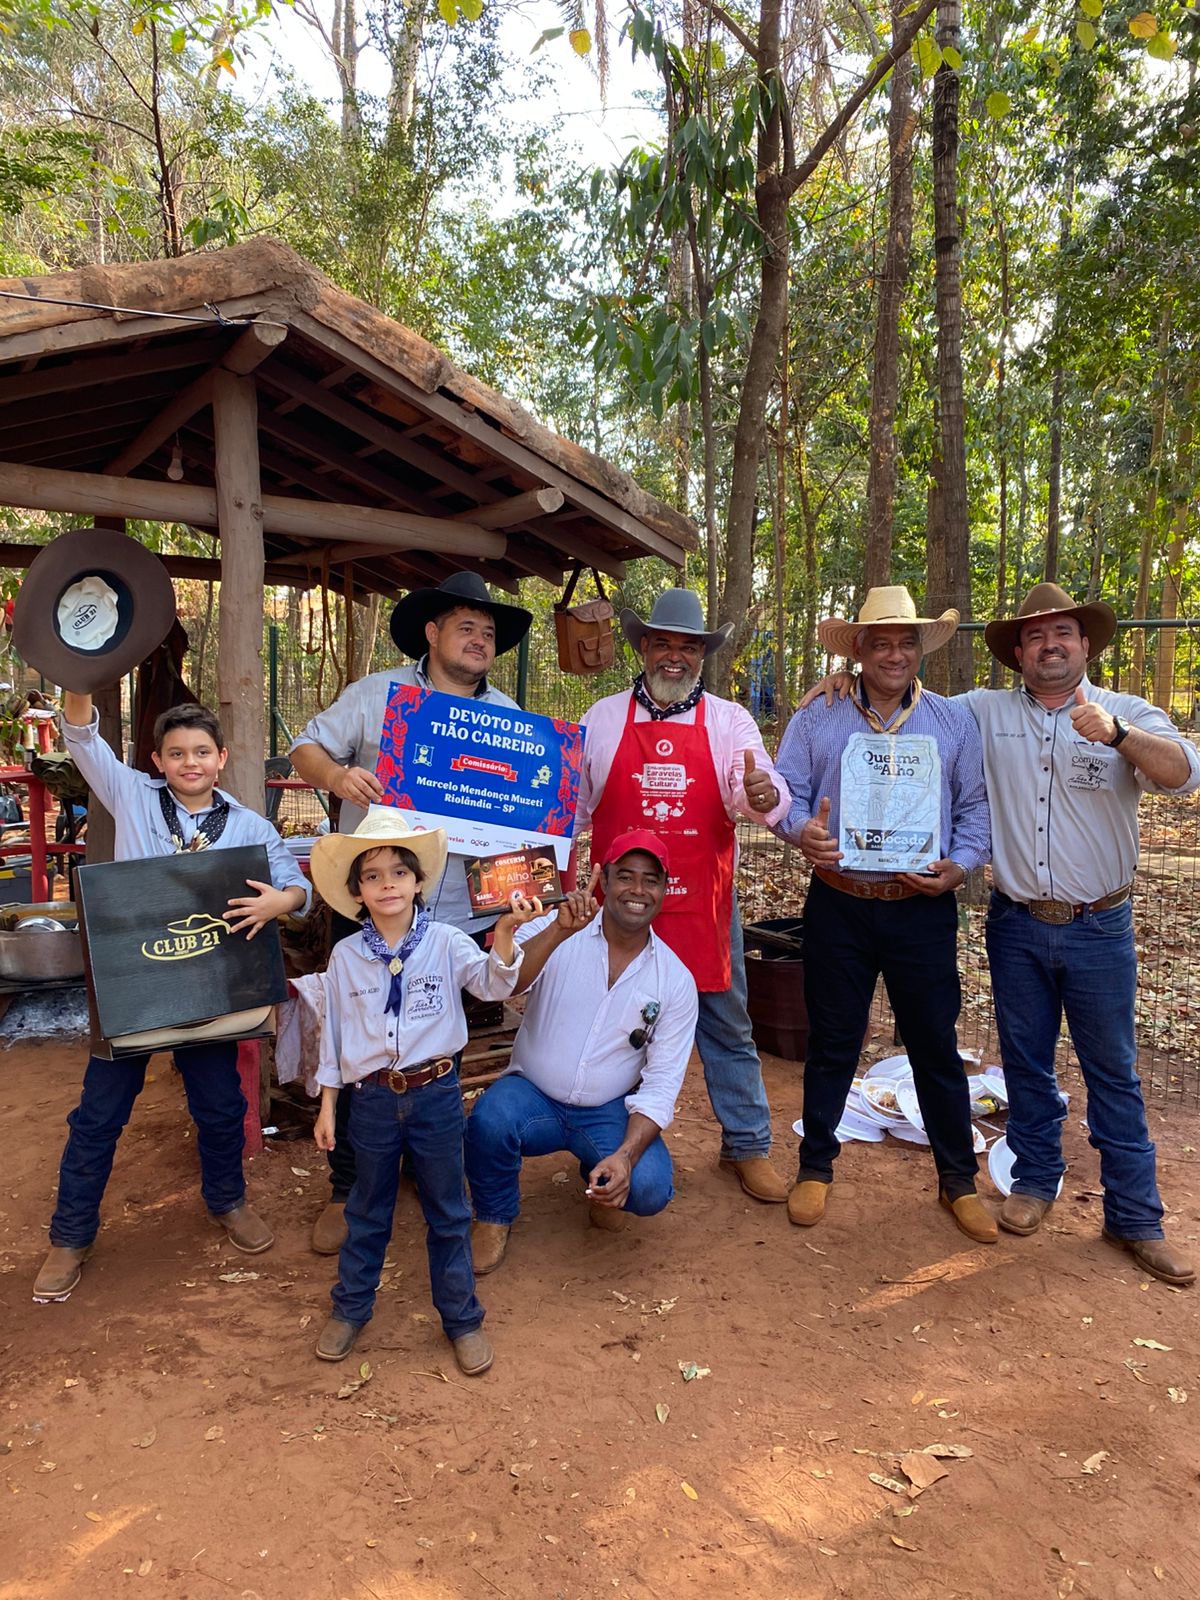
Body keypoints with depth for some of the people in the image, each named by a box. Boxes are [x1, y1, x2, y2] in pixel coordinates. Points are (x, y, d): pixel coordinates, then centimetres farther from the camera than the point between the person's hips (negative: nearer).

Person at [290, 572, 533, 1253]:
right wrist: (335, 774, -20)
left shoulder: (508, 717, 8)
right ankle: (348, 1190, 23)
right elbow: (307, 747, 2)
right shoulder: (374, 694, 1)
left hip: (460, 913, 2)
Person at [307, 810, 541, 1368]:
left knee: (447, 1212, 13)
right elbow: (333, 1031, 5)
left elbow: (493, 983, -22)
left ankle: (462, 1318, 29)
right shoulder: (345, 956, -3)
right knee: (367, 1210, 19)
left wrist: (504, 933, -41)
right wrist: (327, 1106, 7)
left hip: (436, 1093, -1)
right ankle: (350, 1308, 39)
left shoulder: (446, 943, -8)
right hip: (372, 1097, 1)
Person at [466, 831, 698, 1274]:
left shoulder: (676, 980, -5)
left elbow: (662, 1085, -6)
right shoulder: (555, 932, -10)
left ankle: (599, 1173, 14)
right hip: (533, 1095, -1)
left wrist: (625, 1155, -21)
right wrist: (559, 931, -42)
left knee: (648, 1188, -25)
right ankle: (495, 1216, 1)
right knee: (488, 1120, -33)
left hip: (609, 1111, 2)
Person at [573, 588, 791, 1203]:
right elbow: (572, 805, 10)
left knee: (726, 1028, 10)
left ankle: (747, 1147, 27)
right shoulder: (601, 719, 4)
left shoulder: (730, 721, 2)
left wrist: (764, 795, -34)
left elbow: (760, 793, -11)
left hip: (704, 905, 0)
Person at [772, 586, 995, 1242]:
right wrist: (802, 831, -19)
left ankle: (958, 1180, 25)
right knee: (832, 1043, 10)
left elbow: (977, 807, 8)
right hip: (838, 906, 0)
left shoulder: (954, 722, 7)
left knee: (936, 1045, 8)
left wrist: (960, 865, -9)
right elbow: (785, 792, 2)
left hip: (923, 909, 1)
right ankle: (816, 1167, 27)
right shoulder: (816, 721, 5)